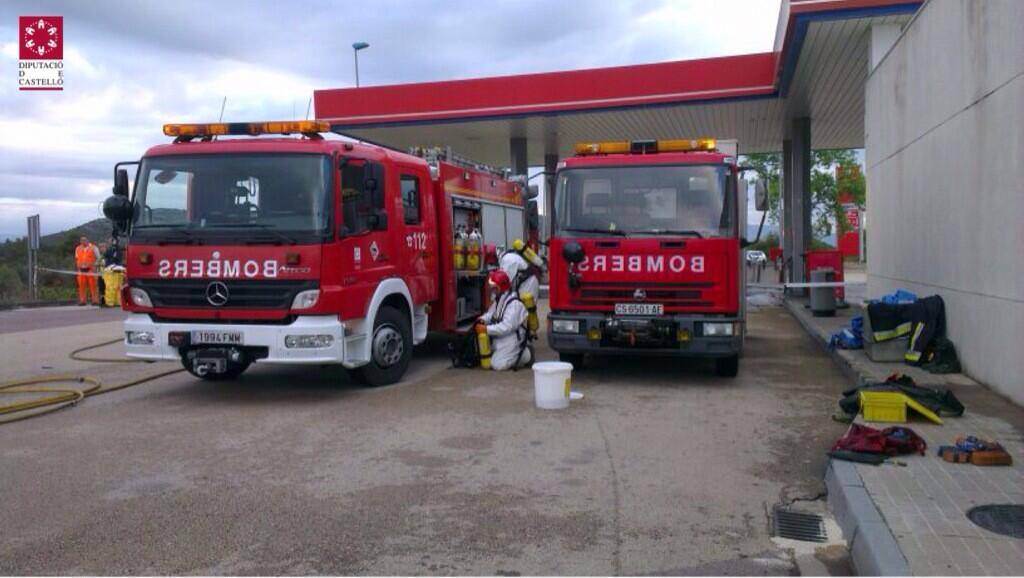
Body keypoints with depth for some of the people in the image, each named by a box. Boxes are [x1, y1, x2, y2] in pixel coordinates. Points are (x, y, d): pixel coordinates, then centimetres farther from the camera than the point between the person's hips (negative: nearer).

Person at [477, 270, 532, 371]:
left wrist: (487, 329, -28)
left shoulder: (514, 304, -22)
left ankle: (525, 354, 0)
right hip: (500, 338, 9)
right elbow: (490, 313, 17)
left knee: (497, 365, -19)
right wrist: (483, 319, -6)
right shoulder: (497, 300, 10)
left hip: (512, 339, -9)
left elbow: (506, 327, -28)